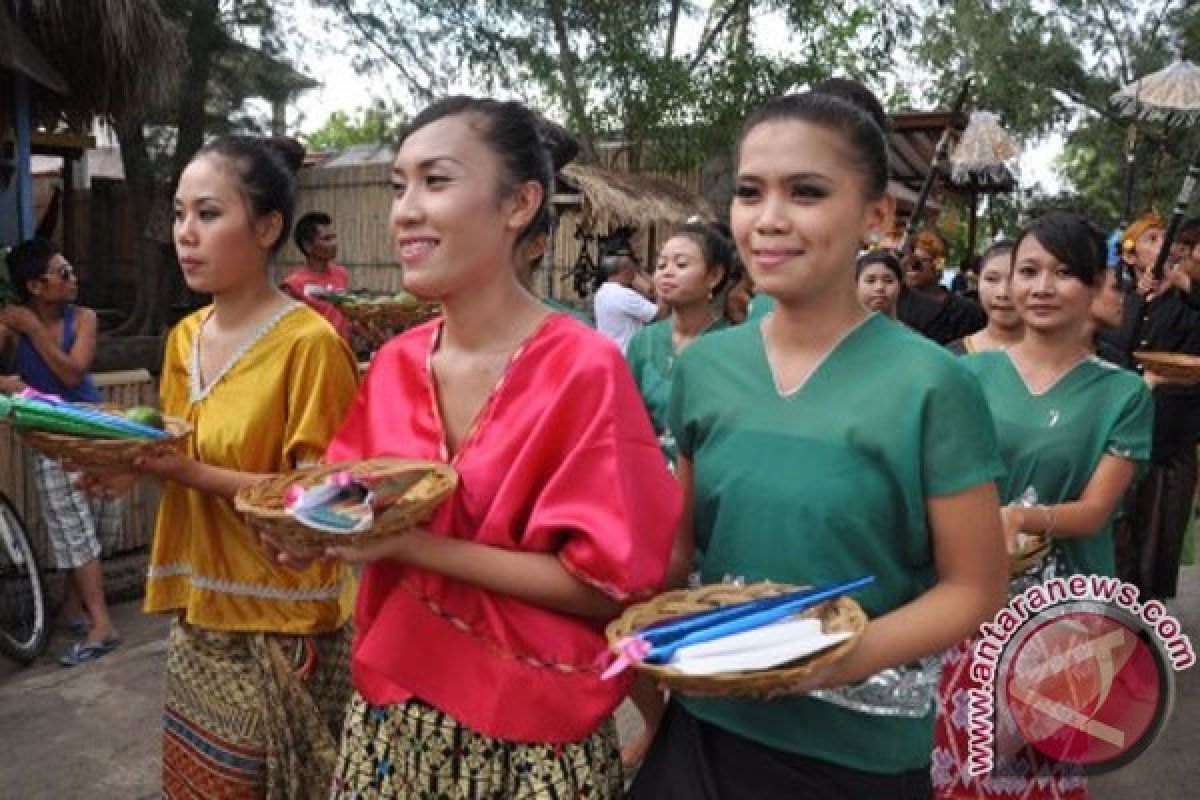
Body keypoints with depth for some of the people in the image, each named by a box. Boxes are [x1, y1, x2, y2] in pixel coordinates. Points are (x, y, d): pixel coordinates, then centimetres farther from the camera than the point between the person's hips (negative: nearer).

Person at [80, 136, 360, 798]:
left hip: (281, 628, -7)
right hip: (197, 616, 7)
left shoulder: (310, 343, -18)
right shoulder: (185, 336, 6)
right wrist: (133, 462, -4)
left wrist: (185, 471, -24)